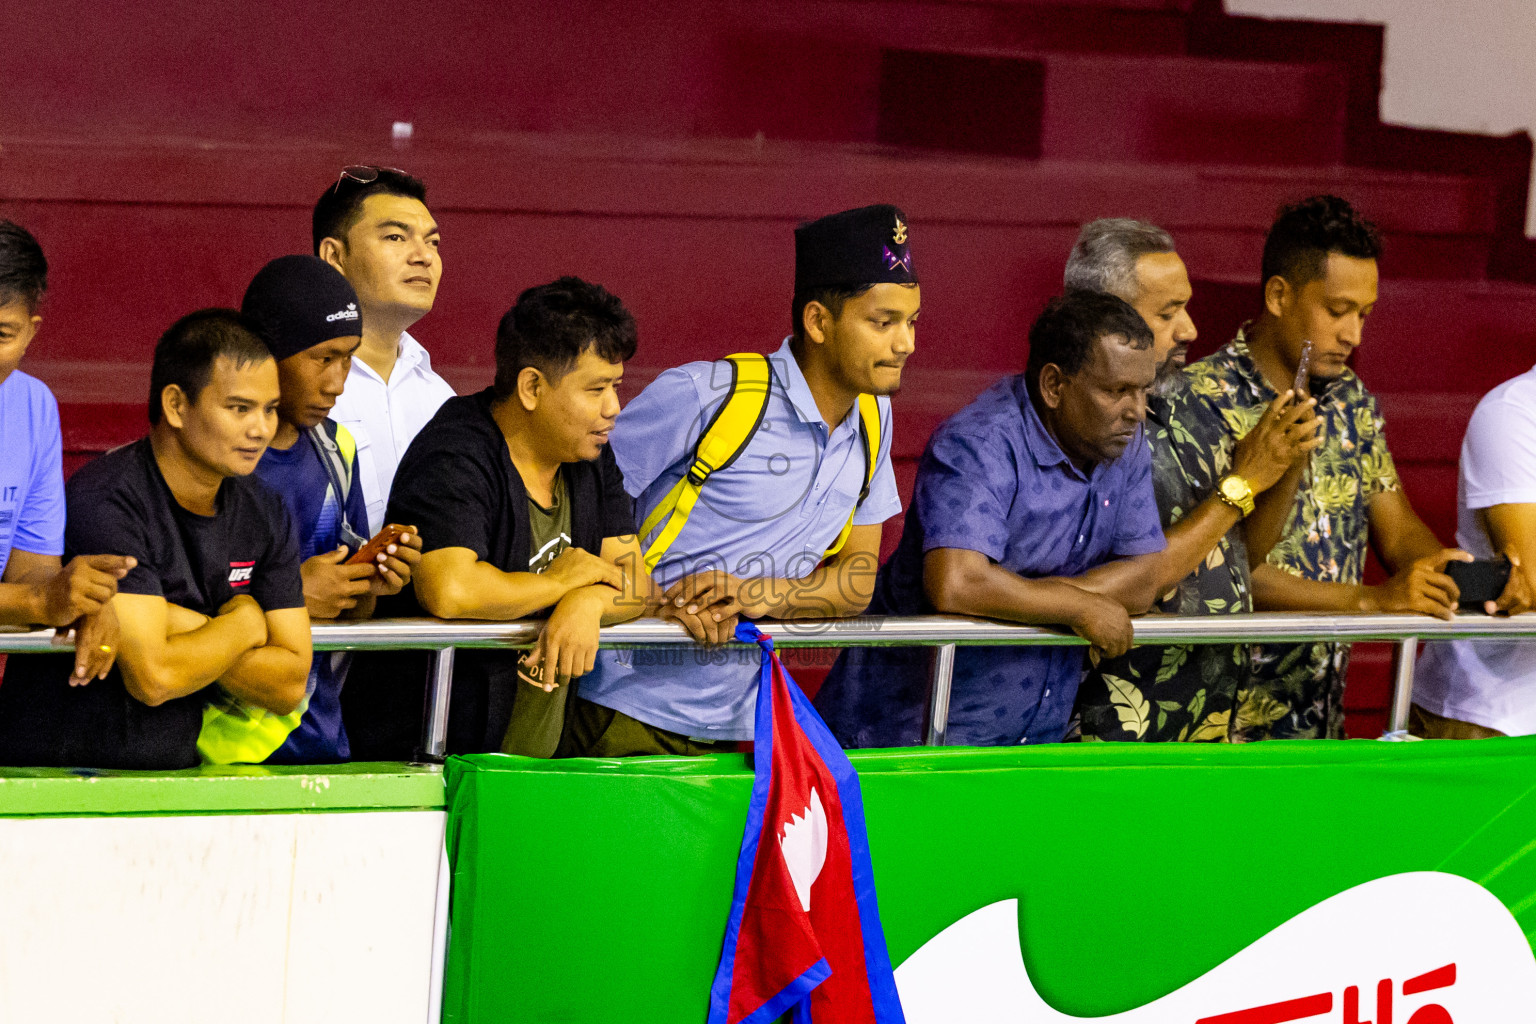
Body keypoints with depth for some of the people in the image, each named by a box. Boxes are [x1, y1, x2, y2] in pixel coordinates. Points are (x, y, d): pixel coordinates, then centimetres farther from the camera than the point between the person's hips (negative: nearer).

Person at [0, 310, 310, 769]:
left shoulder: (265, 512, 7)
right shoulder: (105, 502, -14)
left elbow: (289, 686, 4)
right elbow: (154, 679, -20)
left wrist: (188, 628, -11)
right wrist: (244, 623, -3)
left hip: (178, 771, 5)